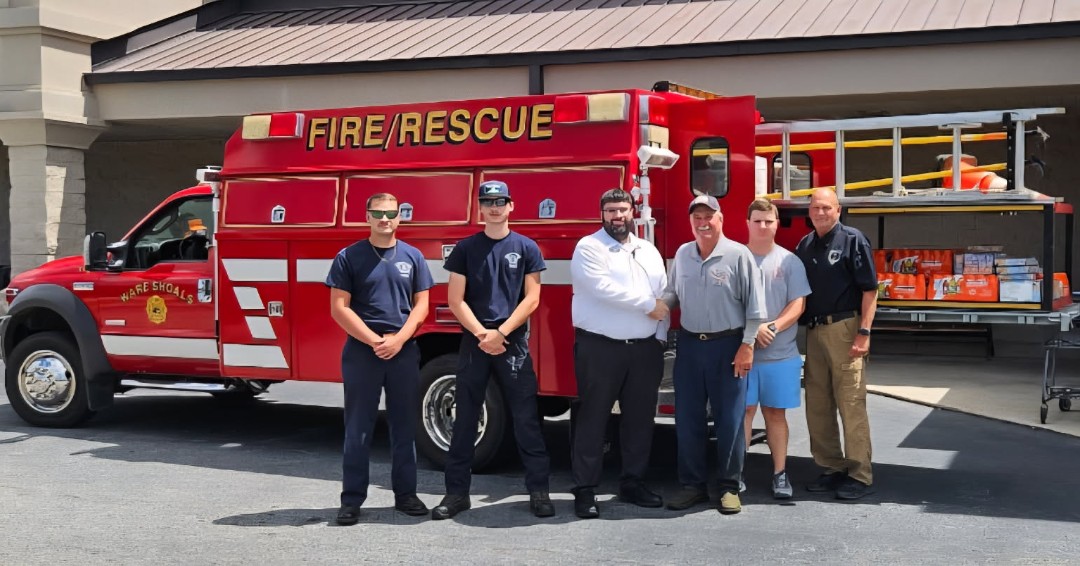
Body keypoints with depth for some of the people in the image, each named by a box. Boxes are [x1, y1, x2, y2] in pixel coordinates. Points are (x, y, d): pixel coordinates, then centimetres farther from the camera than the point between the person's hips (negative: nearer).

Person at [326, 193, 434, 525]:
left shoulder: (413, 257, 8)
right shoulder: (349, 258, 1)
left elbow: (420, 305, 5)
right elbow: (339, 308, -4)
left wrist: (398, 340, -9)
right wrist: (374, 341, -12)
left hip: (404, 353, 2)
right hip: (361, 352, -2)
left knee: (405, 426, 8)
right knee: (358, 429, 2)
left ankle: (406, 494, 17)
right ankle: (352, 500, 7)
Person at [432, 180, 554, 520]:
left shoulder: (526, 248, 4)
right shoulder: (466, 249, 6)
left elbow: (531, 299, -1)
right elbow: (456, 300, 1)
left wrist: (500, 333, -10)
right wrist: (482, 334, -11)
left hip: (514, 342, -1)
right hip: (473, 342, 1)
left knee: (526, 419, -1)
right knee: (465, 418, 5)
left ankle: (538, 490, 5)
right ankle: (457, 492, 11)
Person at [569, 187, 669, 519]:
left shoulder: (649, 251, 14)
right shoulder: (589, 247, -4)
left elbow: (663, 299, 13)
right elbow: (603, 289, -18)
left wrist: (660, 338, 2)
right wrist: (648, 304, -10)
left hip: (645, 349, 6)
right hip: (600, 348, -5)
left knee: (640, 418, 10)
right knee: (592, 419, -1)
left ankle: (633, 483, 22)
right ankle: (585, 491, 4)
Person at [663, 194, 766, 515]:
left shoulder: (738, 255, -7)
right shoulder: (682, 255, 9)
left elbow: (754, 306, -7)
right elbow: (671, 294, 17)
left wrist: (747, 345, -11)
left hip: (727, 346, -4)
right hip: (689, 345, 5)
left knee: (730, 419, 2)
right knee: (687, 418, 7)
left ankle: (730, 487, 13)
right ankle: (692, 485, 17)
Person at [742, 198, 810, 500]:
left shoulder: (790, 261, 5)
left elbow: (797, 305, 0)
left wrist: (773, 327, -16)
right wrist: (751, 329, -14)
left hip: (780, 353, 1)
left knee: (776, 412, 6)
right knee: (743, 411, 1)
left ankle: (780, 473, 14)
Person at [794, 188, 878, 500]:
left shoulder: (853, 240, -3)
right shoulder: (804, 246, 14)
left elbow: (869, 289, -7)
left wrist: (864, 333, -14)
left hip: (844, 329, -6)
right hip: (814, 332, 6)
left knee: (851, 404, -4)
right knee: (818, 406, 10)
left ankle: (859, 475, 2)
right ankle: (832, 468, 21)